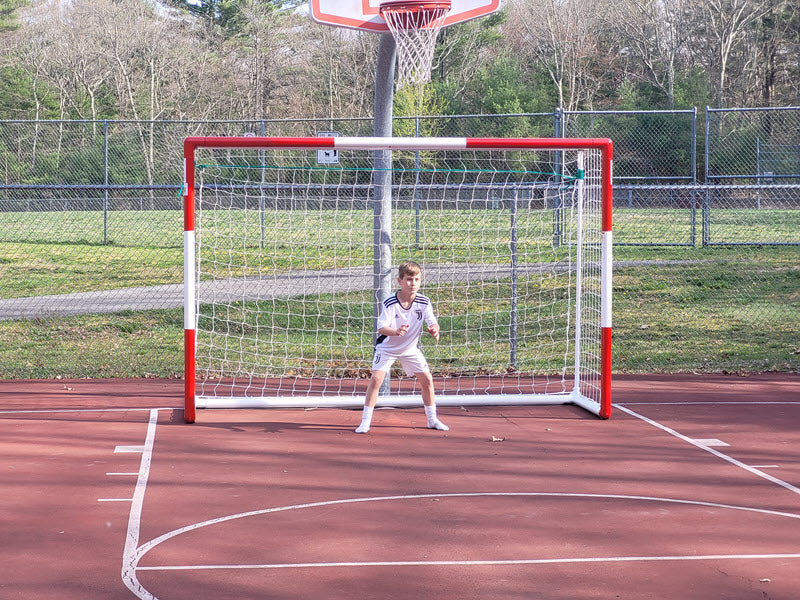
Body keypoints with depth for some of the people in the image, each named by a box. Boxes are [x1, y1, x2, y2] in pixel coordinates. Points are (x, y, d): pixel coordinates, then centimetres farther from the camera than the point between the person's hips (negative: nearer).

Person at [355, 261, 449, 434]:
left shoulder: (424, 302, -15)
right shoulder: (390, 303, -25)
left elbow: (433, 322, -19)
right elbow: (381, 328, -31)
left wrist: (434, 329, -44)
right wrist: (396, 332, -53)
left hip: (411, 348, 4)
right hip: (387, 347, -3)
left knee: (427, 379, 0)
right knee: (376, 378, -17)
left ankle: (432, 419, 18)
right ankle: (365, 422, -8)